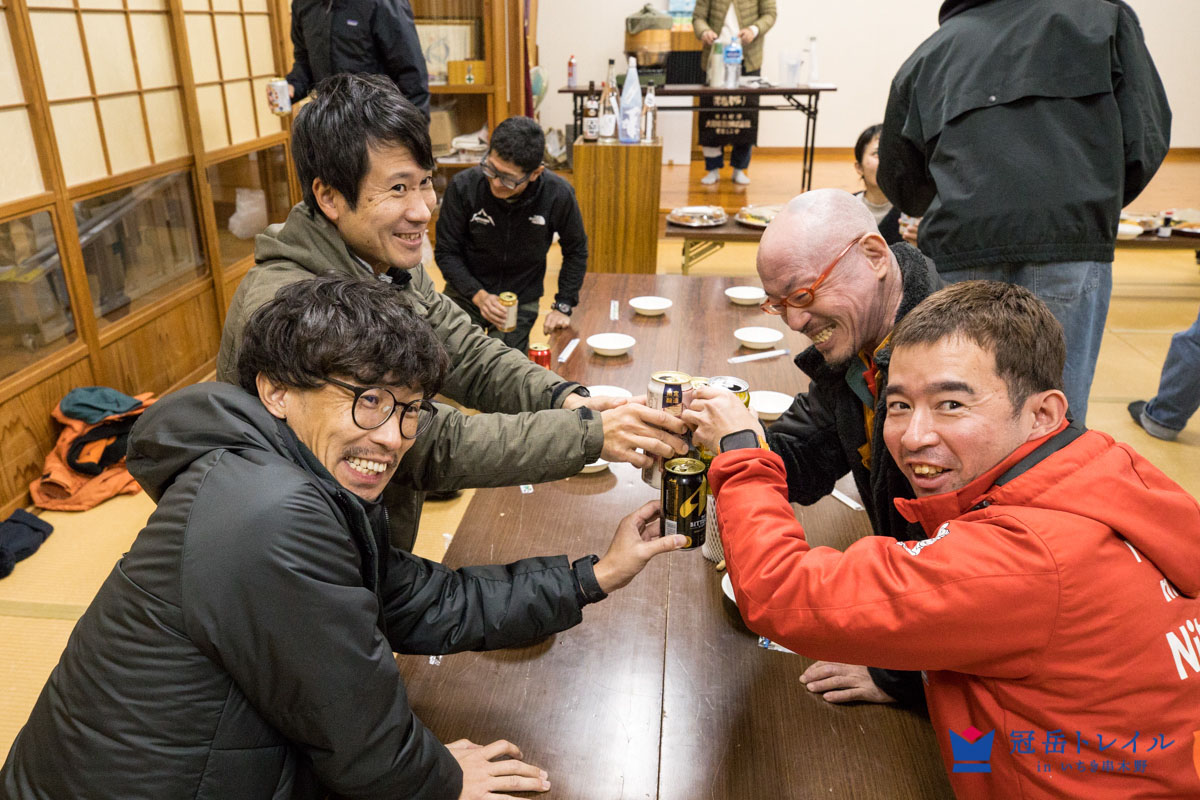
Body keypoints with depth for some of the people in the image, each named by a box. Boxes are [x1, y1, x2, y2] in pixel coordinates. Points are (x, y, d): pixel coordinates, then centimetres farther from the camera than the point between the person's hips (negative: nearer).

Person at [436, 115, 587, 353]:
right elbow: (446, 251, -8)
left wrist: (563, 306, -3)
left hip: (521, 302, 0)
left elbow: (576, 251, -1)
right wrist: (478, 295, -20)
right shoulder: (463, 187, -20)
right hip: (466, 294, 0)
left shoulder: (558, 195, -19)